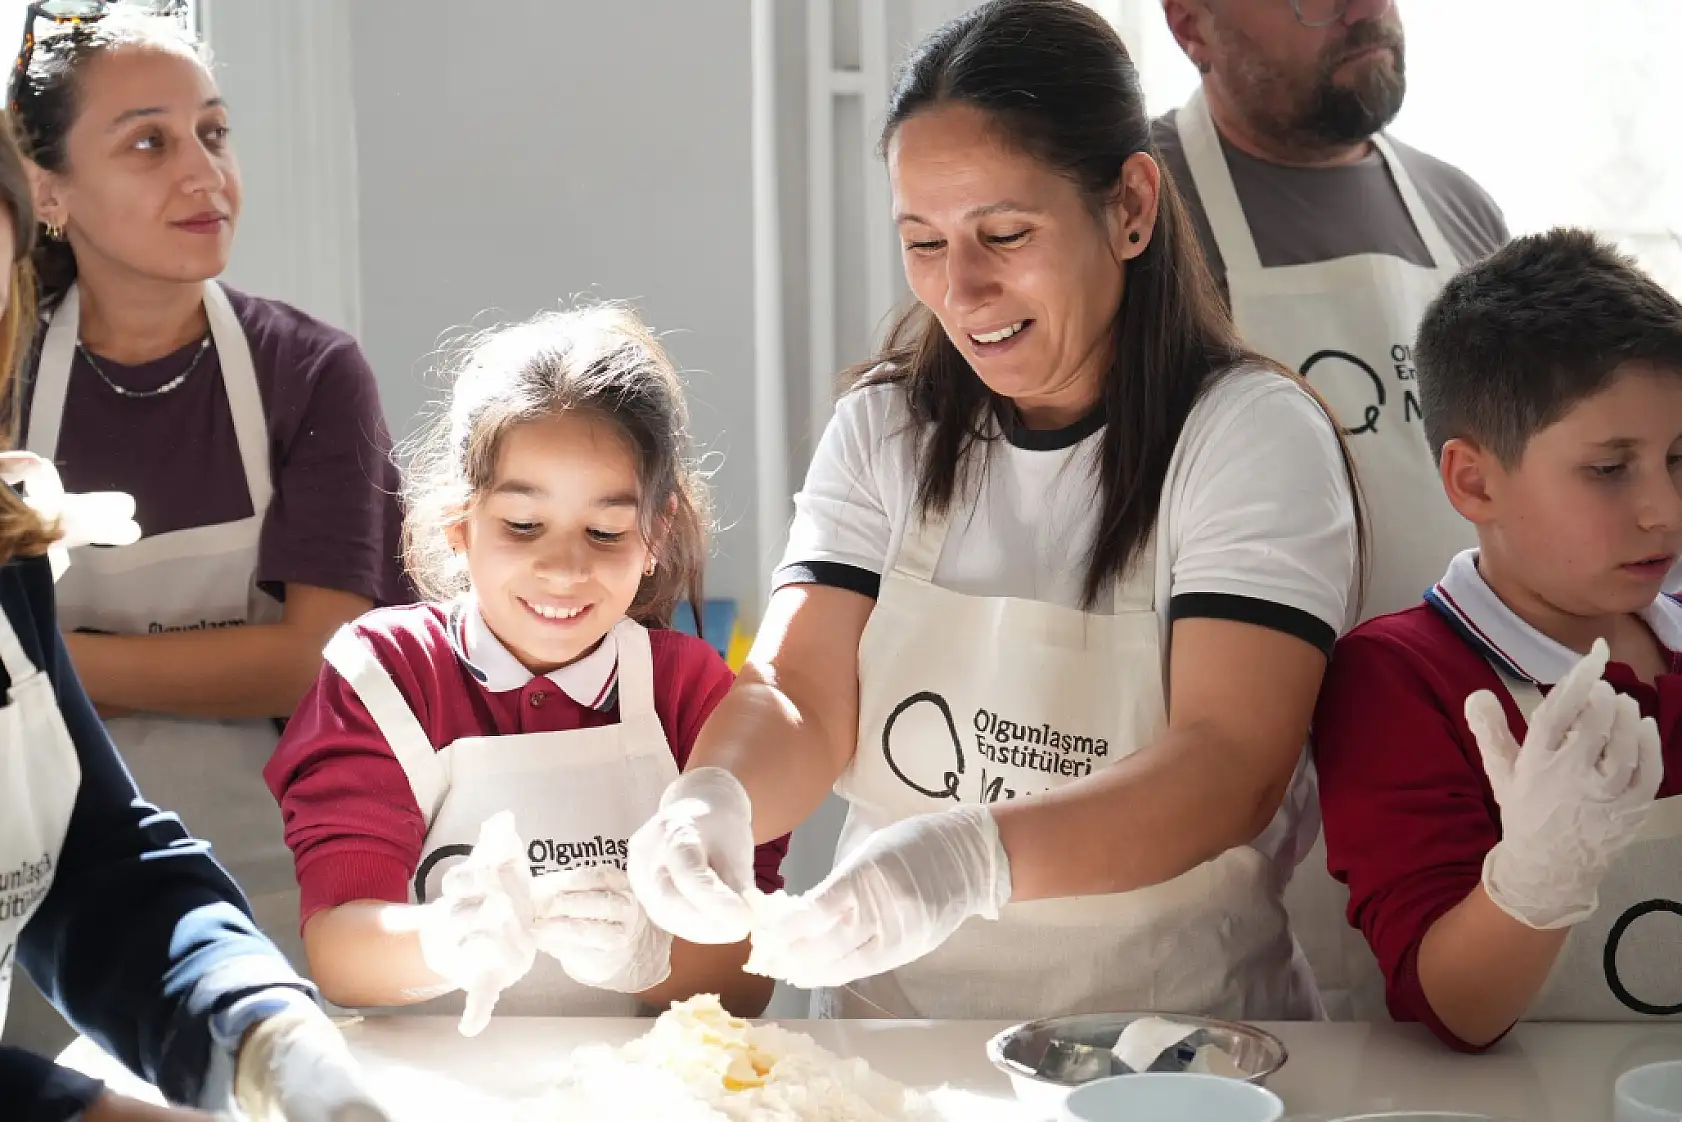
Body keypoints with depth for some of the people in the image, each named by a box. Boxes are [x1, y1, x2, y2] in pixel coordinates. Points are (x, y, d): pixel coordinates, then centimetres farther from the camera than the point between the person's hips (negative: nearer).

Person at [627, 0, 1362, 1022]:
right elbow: (797, 701, 0)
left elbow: (1230, 768, -15)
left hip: (1174, 1050, -4)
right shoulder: (884, 430, 9)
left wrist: (976, 856, -31)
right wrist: (715, 799, -22)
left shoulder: (1254, 435, -4)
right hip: (888, 1024, 5)